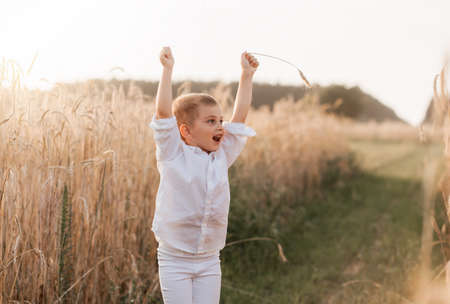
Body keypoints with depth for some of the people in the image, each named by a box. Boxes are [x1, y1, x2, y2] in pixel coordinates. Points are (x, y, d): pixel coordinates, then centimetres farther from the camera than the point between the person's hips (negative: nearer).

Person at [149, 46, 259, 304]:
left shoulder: (222, 157, 6)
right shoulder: (173, 155, -7)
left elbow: (240, 117, 9)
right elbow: (164, 112, -15)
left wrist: (247, 75, 9)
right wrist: (168, 70, -15)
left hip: (209, 261, 4)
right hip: (175, 259, -4)